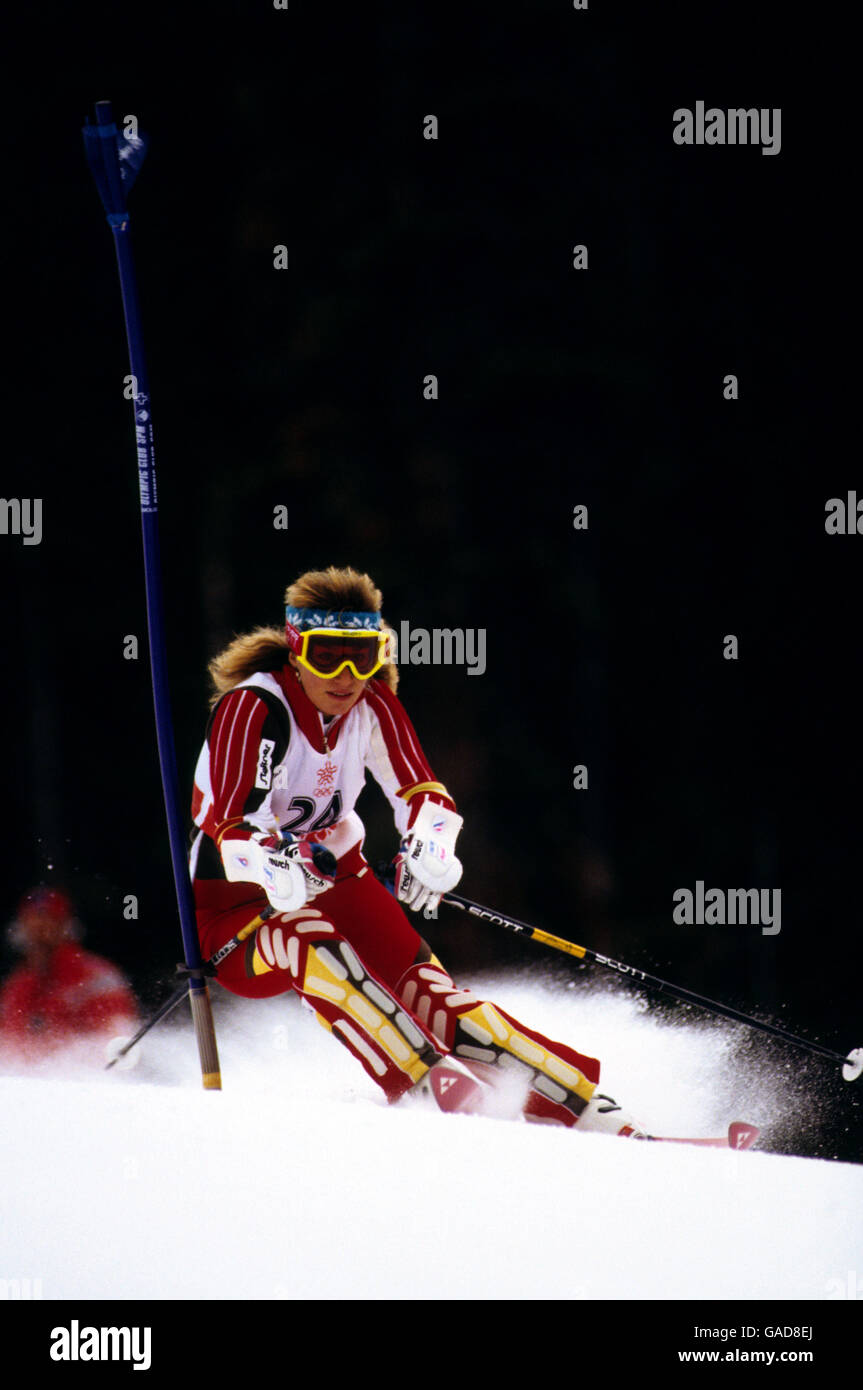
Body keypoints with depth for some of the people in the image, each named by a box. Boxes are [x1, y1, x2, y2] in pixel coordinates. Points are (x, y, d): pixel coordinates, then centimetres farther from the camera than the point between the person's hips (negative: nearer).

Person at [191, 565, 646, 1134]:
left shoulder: (372, 703, -6)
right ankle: (437, 1086, -43)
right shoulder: (255, 707, -22)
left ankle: (587, 1109, -25)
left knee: (420, 987, -18)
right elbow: (230, 829, -31)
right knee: (309, 940, -36)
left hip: (335, 877, 4)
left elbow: (425, 794, -6)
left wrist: (428, 849, -30)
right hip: (240, 908, -4)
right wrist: (276, 864, -54)